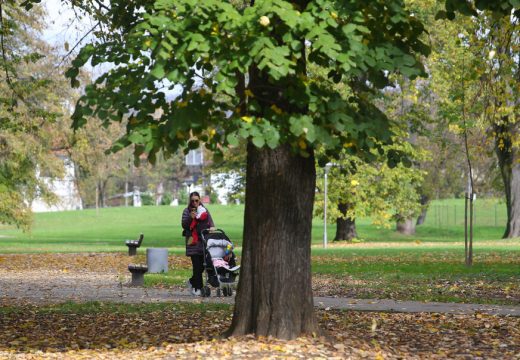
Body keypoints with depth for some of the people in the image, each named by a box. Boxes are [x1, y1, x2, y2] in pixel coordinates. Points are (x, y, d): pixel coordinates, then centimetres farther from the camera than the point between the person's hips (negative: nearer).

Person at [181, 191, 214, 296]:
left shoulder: (204, 210, 14)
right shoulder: (187, 211, 4)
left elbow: (211, 222, 15)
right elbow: (184, 225, -1)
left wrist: (212, 228, -6)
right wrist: (190, 218, -17)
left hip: (204, 242, 4)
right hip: (193, 242, -4)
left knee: (202, 265, 4)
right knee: (197, 265, -9)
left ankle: (192, 281, 27)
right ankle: (197, 287, -6)